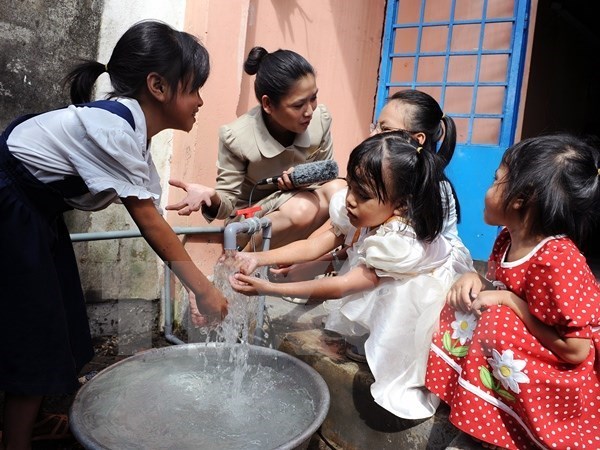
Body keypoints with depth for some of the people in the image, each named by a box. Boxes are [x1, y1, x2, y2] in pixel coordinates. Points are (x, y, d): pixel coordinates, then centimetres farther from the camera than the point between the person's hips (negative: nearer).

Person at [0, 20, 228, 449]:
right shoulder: (111, 125, -28)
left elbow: (153, 216, -3)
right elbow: (148, 221, -24)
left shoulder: (133, 129, -1)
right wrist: (203, 289, -17)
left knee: (53, 317, 15)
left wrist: (203, 279, -4)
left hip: (35, 211, 9)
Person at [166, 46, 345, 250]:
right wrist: (211, 196, -40)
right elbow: (230, 203, -16)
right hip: (250, 221, -4)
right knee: (303, 209, -34)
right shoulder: (237, 137, -25)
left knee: (338, 190, -25)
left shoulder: (321, 119, -16)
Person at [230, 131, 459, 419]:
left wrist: (270, 289, -40)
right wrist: (259, 258, -30)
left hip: (426, 295, -8)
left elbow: (343, 286, -37)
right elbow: (313, 245, -17)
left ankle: (405, 383, -12)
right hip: (383, 295, 8)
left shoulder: (401, 241, -39)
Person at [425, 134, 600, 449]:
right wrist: (473, 280, -10)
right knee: (467, 303, -4)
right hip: (520, 349, 8)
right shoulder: (509, 239, -2)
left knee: (497, 320, -28)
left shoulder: (557, 260, -29)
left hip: (561, 375, -8)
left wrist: (509, 302, -24)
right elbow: (500, 292, 11)